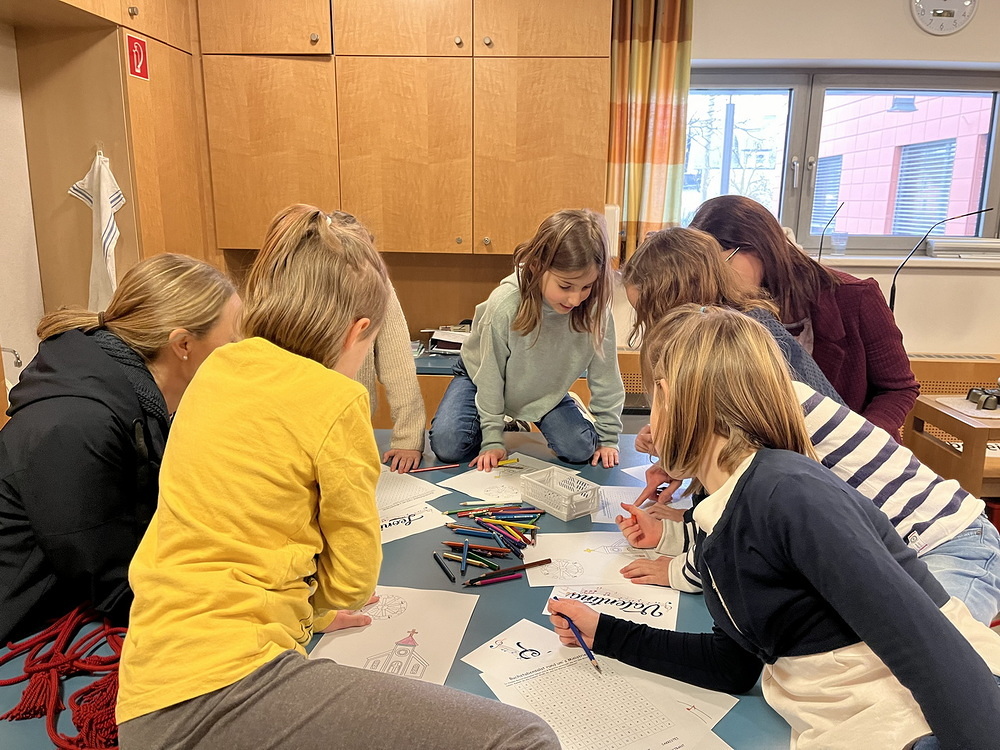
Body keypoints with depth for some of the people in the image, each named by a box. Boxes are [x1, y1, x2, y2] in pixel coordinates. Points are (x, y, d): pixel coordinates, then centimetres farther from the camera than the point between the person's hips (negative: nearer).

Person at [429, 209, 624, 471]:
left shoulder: (596, 308, -28)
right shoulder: (505, 304, -34)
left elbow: (605, 375, -14)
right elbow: (490, 376, -21)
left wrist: (608, 437, -8)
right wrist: (492, 440, -17)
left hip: (546, 388, 2)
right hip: (484, 377, -2)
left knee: (581, 450, -17)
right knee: (446, 445, -19)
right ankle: (498, 424, 12)